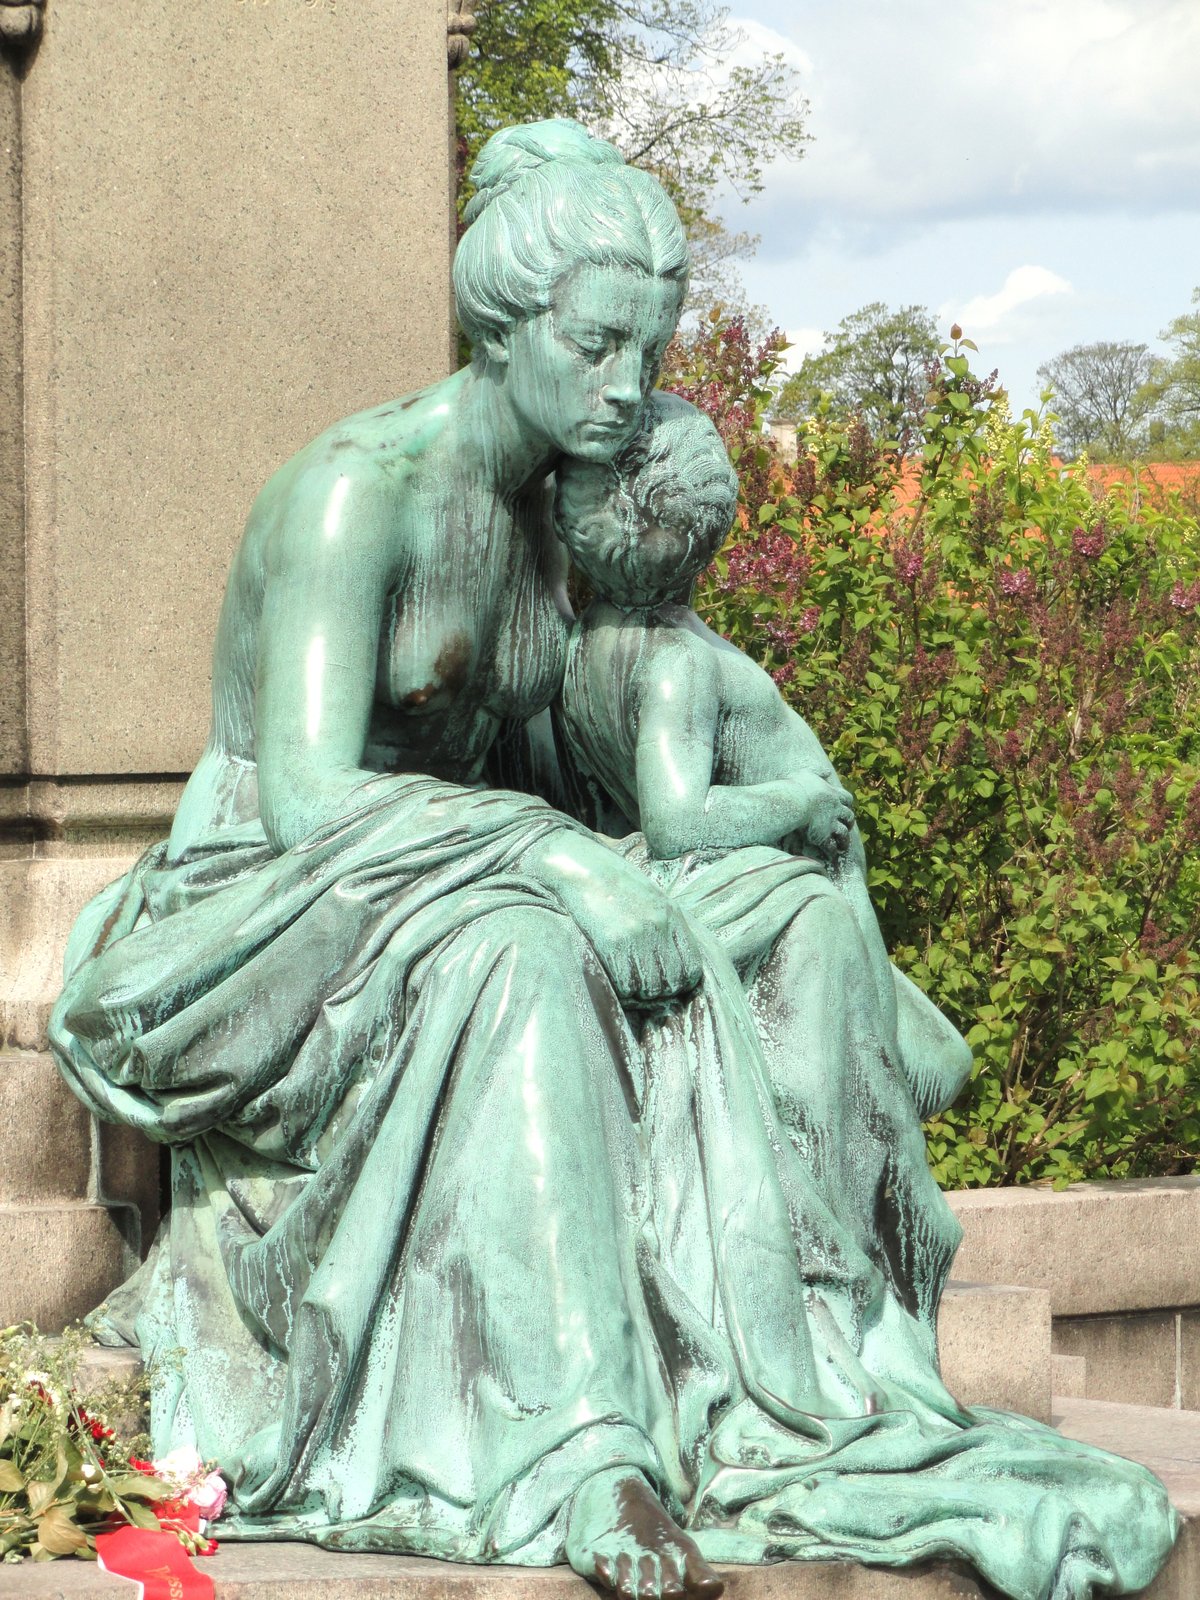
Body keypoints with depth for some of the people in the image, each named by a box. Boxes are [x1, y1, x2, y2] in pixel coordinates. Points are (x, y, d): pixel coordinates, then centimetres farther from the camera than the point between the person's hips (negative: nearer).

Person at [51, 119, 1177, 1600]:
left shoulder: (541, 512, 11)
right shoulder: (358, 487, -16)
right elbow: (308, 796, -26)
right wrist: (584, 876, -31)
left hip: (455, 914, 8)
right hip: (254, 931, -8)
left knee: (800, 919, -10)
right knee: (518, 942, -39)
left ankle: (808, 1403, -22)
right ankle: (582, 1449, -42)